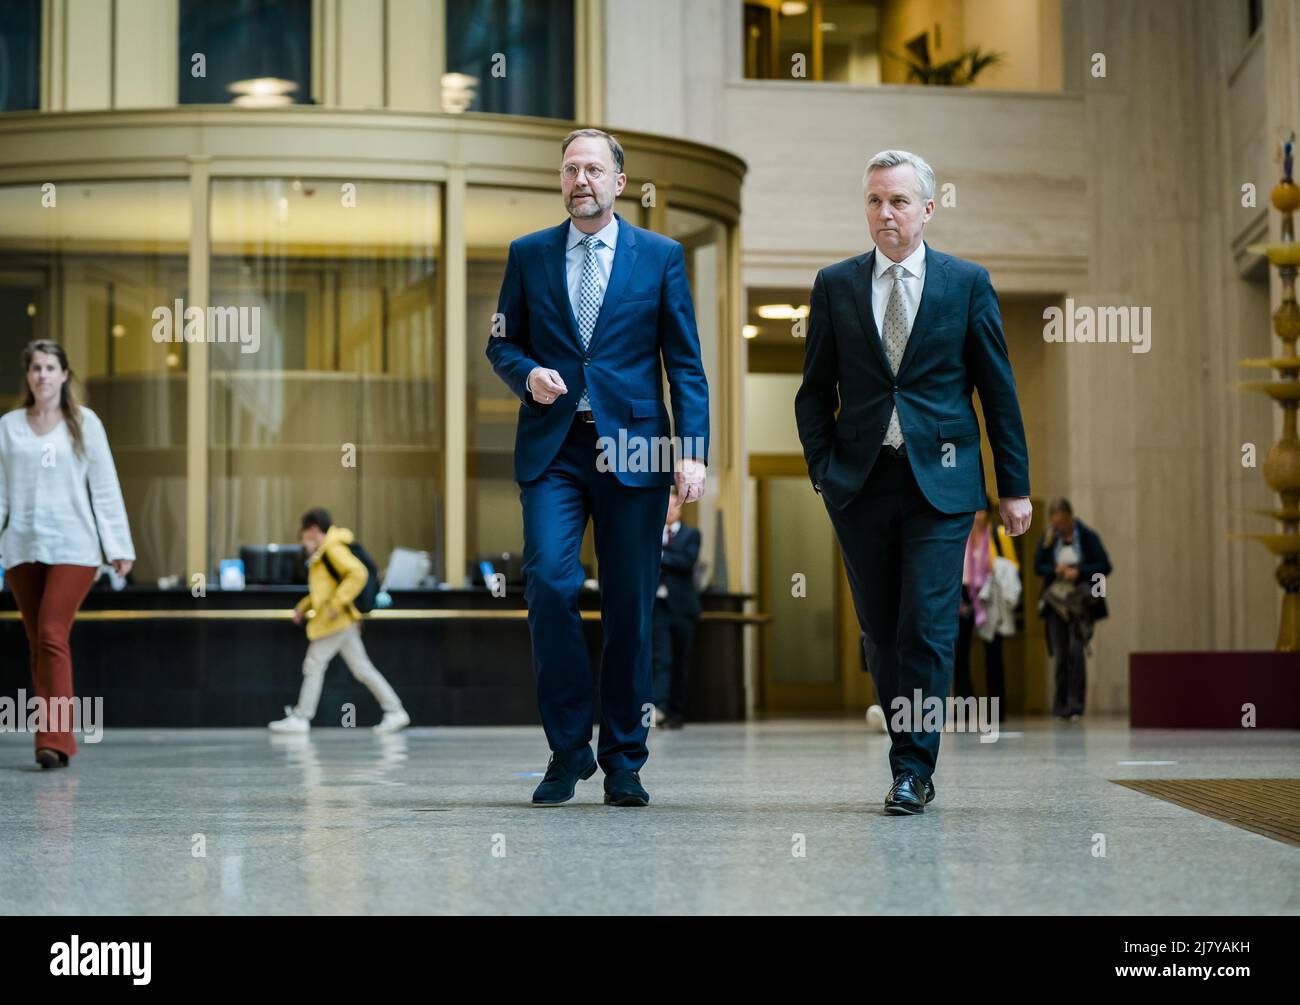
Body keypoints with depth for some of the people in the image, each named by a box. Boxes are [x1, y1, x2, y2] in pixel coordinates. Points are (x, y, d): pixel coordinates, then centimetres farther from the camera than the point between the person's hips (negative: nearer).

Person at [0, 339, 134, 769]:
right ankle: (54, 740, 11)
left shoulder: (84, 422, 4)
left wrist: (118, 546, -1)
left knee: (52, 635, -15)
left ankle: (55, 740, -16)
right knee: (37, 643, 5)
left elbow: (105, 487, 3)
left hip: (72, 546, -3)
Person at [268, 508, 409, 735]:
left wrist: (336, 604, -24)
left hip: (336, 621, -10)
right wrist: (304, 606, 19)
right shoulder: (322, 552, 18)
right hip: (343, 622, 10)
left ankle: (300, 719, 4)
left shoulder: (333, 548, -12)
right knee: (362, 668, 7)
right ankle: (395, 712, 5)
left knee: (314, 665, -2)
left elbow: (358, 573, -24)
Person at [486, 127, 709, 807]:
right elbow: (502, 343, 15)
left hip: (632, 448, 0)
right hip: (552, 450, 1)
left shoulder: (661, 256, 7)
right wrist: (527, 374, -8)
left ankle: (623, 762, 14)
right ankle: (568, 748, 0)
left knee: (630, 608, 2)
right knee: (548, 581, -15)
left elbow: (685, 363, 4)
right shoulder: (528, 255, 11)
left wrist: (693, 451, -6)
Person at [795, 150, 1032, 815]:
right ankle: (914, 764, 17)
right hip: (861, 483, 2)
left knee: (927, 628, -9)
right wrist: (822, 468, -1)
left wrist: (1014, 485, 3)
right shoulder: (835, 285, 8)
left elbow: (998, 389, 6)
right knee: (881, 630, 6)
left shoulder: (967, 283, 4)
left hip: (940, 482, -2)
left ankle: (911, 770, -4)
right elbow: (815, 390, 11)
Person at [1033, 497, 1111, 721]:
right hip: (1056, 601, 3)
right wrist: (1055, 570, -12)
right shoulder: (1048, 537, 4)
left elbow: (1105, 567, -5)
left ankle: (1075, 706, -11)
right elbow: (1038, 565, 8)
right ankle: (1061, 706, 10)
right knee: (1060, 654, 2)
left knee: (1076, 650, -15)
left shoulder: (1087, 536, -4)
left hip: (1081, 601, -3)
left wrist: (1079, 572, -18)